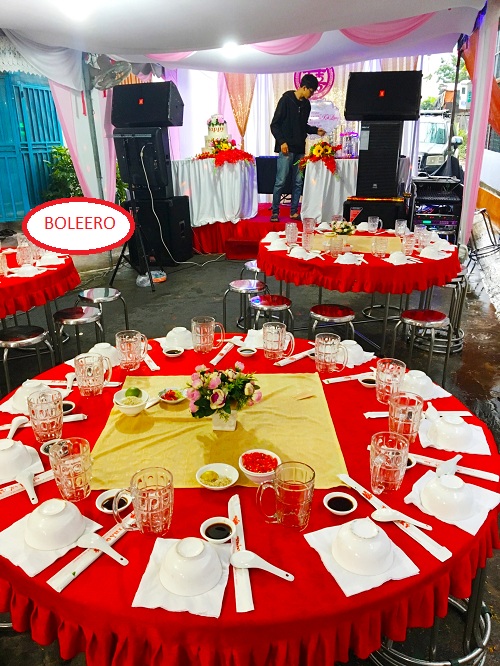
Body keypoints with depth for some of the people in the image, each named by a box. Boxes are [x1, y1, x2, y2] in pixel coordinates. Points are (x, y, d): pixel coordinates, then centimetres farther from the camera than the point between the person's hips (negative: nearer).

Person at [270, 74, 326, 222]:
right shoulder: (286, 100, -5)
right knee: (280, 181, -7)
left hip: (300, 149, 7)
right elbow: (274, 124, -7)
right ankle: (275, 212, 2)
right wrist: (282, 141, -16)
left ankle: (294, 211, 14)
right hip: (286, 148, -7)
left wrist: (315, 130, 9)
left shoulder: (306, 104, 15)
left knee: (298, 182, 6)